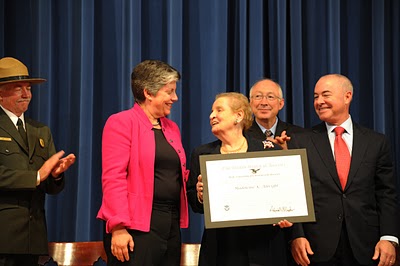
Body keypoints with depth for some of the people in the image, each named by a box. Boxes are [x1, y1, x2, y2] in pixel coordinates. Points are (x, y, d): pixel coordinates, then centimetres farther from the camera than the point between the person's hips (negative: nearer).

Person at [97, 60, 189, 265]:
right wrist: (119, 228, -19)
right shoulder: (121, 123, -4)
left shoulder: (172, 128, 18)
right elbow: (113, 177, -12)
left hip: (171, 225, 7)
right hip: (136, 226, -7)